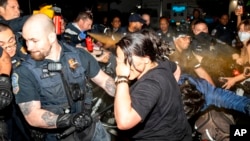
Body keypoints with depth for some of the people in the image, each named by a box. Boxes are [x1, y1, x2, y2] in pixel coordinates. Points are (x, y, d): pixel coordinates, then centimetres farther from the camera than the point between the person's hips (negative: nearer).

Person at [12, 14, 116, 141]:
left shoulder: (79, 55, -6)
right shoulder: (24, 72, -14)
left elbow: (104, 80, 2)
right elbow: (33, 116, -18)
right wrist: (68, 120, -32)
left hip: (90, 126, 3)